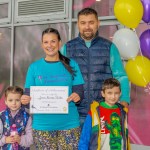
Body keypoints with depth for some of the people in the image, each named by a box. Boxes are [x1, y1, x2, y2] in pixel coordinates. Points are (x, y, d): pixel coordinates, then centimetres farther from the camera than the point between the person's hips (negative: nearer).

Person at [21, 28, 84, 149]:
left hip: (69, 123, 0)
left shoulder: (71, 65, 5)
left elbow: (79, 91, 4)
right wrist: (25, 100, -16)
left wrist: (77, 96, -18)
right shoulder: (34, 67, 5)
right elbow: (28, 95, 5)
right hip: (42, 125, 0)